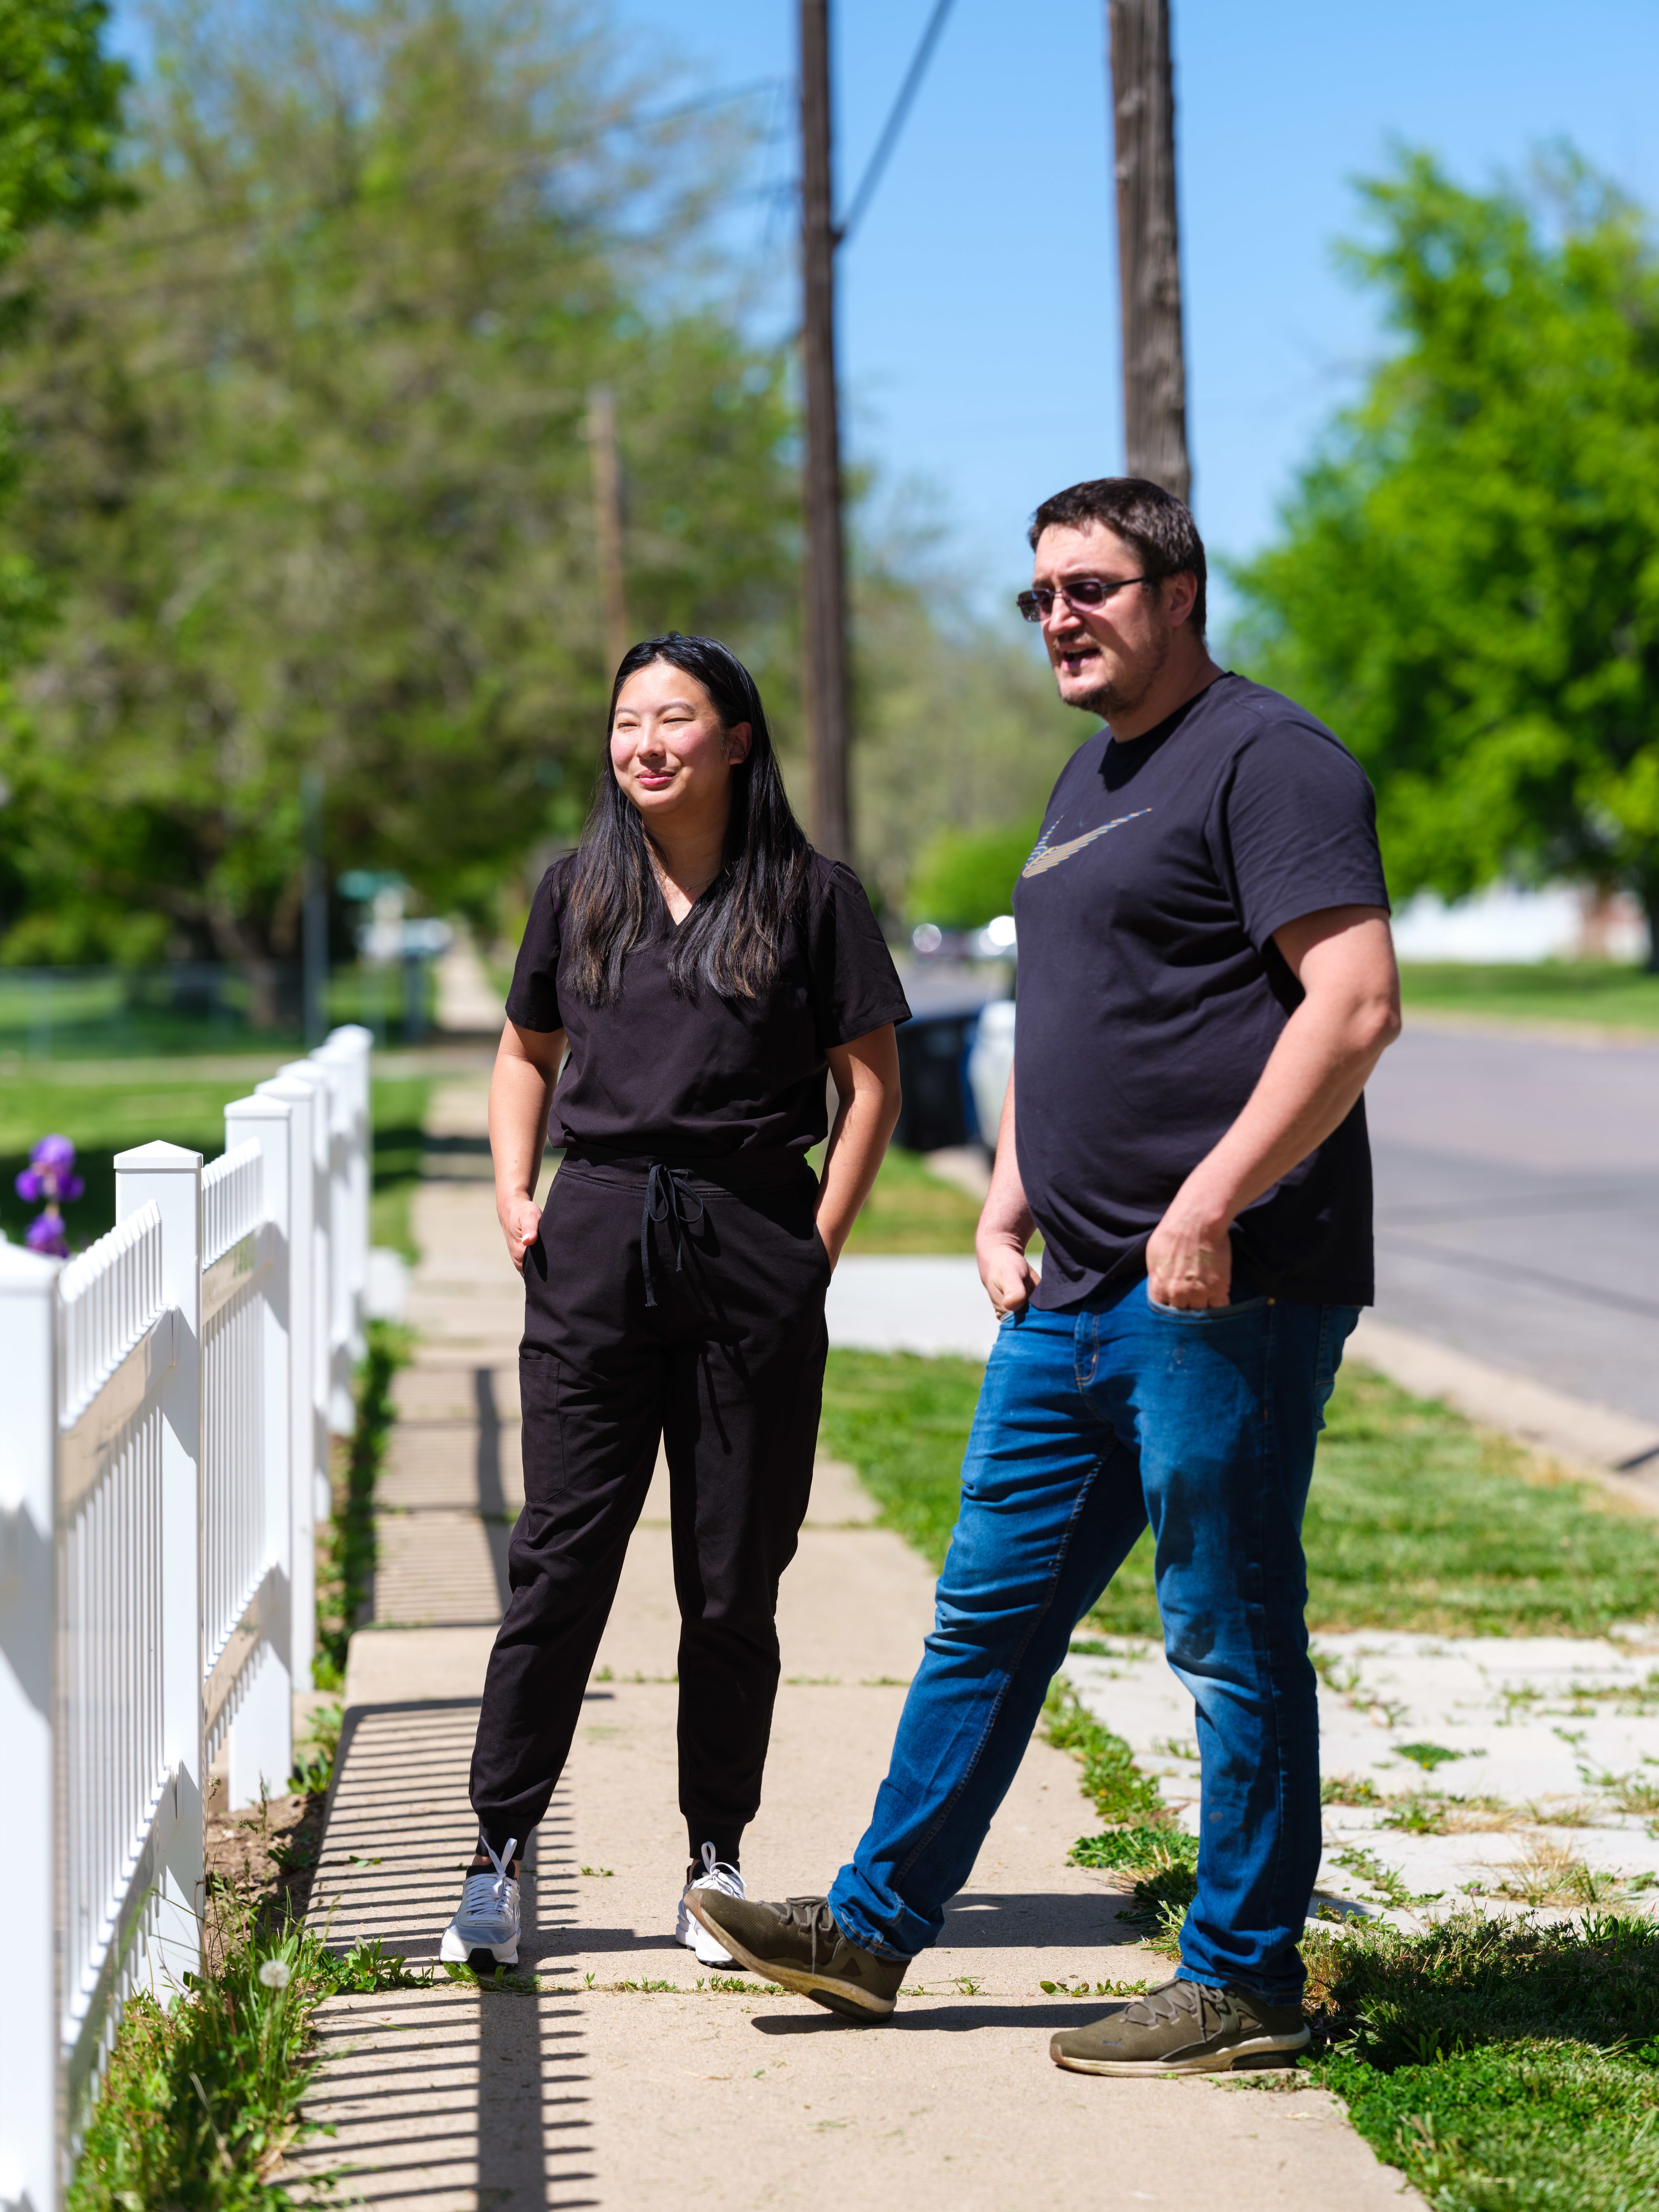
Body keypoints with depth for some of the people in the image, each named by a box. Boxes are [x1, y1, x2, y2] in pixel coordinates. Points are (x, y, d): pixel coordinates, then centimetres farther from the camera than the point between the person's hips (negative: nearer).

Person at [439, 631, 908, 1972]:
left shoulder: (809, 896, 1)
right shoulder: (579, 892, 10)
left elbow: (872, 1082, 3)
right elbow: (527, 1054, 21)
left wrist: (819, 1245, -4)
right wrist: (514, 1191, 5)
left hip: (752, 1244, -1)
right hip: (595, 1246, 2)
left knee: (734, 1579, 6)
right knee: (561, 1558, -1)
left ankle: (719, 1859, 18)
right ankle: (498, 1854, 5)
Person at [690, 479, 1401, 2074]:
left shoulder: (1265, 760, -10)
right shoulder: (1091, 777, 19)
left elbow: (1356, 1001, -20)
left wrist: (1212, 1200, -23)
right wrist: (1008, 1200, 17)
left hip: (1223, 1294, -9)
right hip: (1073, 1294, 9)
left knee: (1230, 1639, 0)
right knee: (988, 1612, 14)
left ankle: (1242, 1981, 12)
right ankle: (875, 1927, 23)